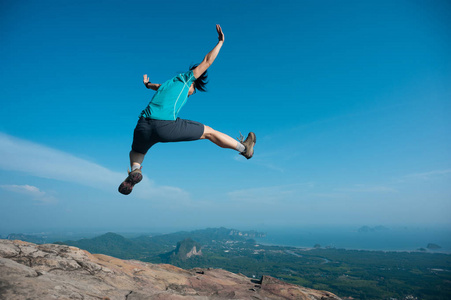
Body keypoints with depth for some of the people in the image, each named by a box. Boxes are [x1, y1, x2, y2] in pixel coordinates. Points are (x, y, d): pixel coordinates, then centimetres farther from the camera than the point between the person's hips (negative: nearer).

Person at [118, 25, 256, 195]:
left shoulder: (166, 84, 36)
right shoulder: (184, 79, 20)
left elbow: (157, 86, 61)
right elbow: (207, 61, 22)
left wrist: (147, 84, 83)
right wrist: (220, 42, 34)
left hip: (144, 125, 6)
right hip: (166, 126, -5)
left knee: (136, 153, 35)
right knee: (209, 132, 13)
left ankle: (135, 170, 4)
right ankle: (243, 148, 24)